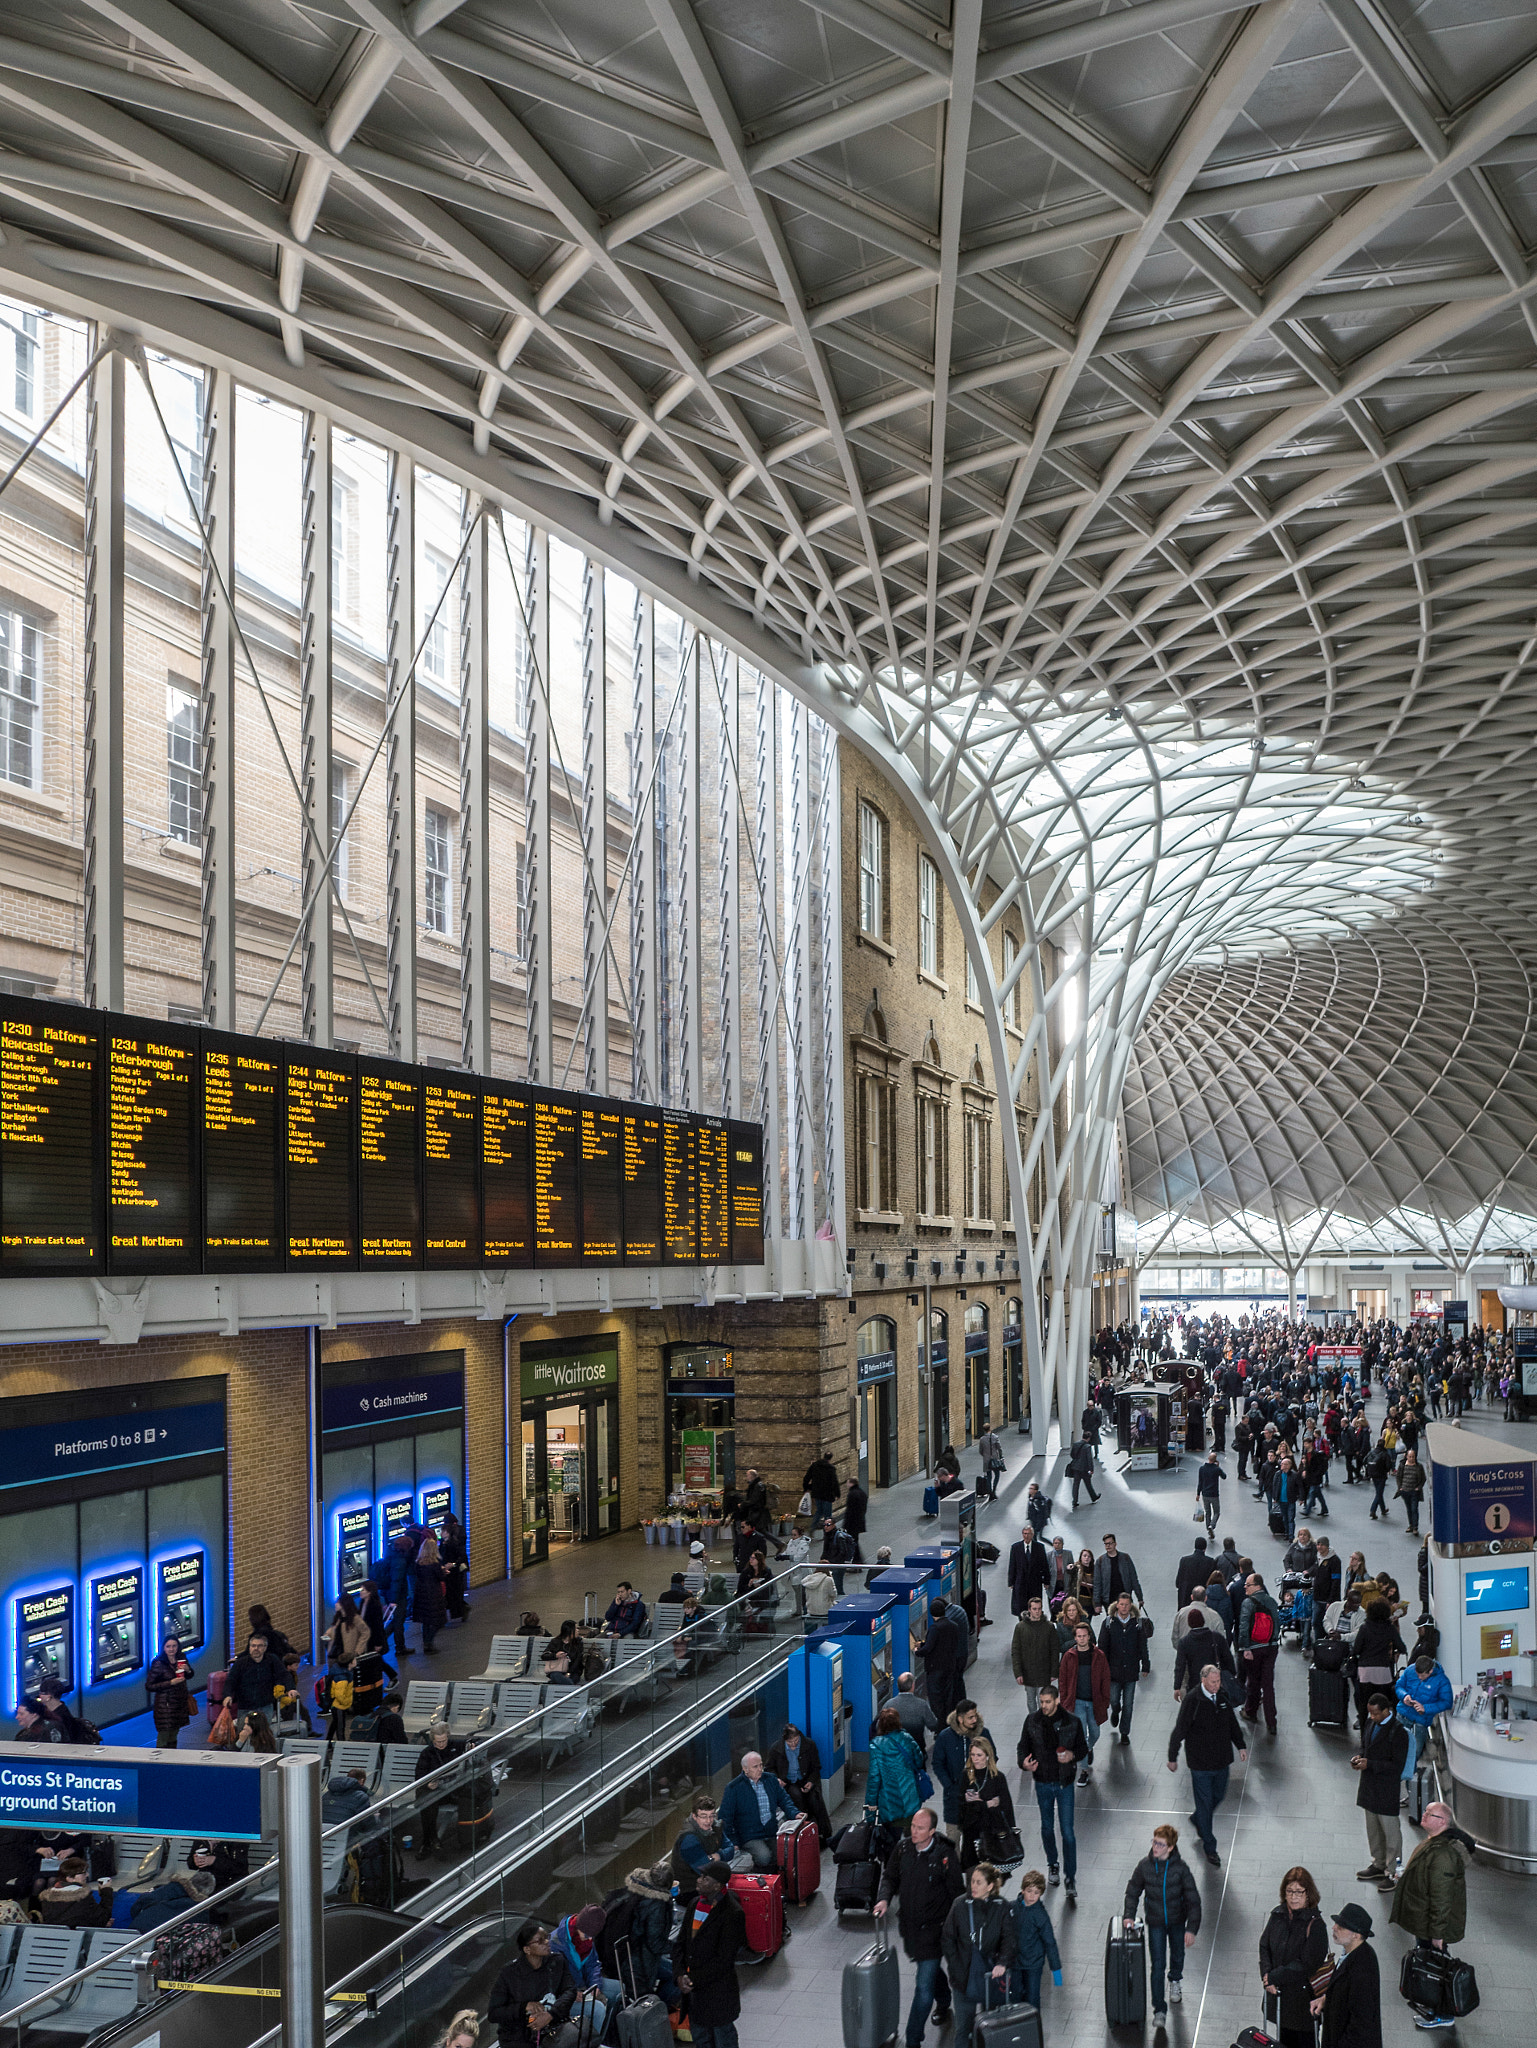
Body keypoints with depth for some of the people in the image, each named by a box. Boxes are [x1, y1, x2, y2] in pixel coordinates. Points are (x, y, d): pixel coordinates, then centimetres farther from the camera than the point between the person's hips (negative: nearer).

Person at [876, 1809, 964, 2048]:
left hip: (934, 1928, -6)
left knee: (924, 1986, -8)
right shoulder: (903, 1848, -5)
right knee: (932, 1970, 28)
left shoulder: (945, 1856, -19)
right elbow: (890, 1877, 8)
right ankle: (944, 2004, 56)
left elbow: (957, 1893, -10)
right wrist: (884, 1898, -12)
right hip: (910, 1926, 6)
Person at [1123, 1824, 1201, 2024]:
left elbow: (1193, 1900, -15)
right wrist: (1128, 1915, -7)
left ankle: (1175, 1980, 55)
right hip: (1155, 1922, 0)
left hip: (1177, 1920, 0)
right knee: (1157, 1966, -3)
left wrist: (1191, 1929, -20)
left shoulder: (1181, 1867, -19)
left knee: (1177, 1955, 22)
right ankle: (1159, 2010, 9)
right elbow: (1133, 1891, 1)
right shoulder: (1145, 1865, -15)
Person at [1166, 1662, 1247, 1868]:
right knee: (1205, 1803, 2)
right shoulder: (1192, 1700, -19)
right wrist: (1172, 1758, -7)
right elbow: (1179, 1731, -12)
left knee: (1218, 1797, 19)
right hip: (1200, 1763, -6)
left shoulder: (1223, 1697, -1)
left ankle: (1199, 1821, 47)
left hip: (1222, 1760, 6)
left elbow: (1232, 1723, 15)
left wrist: (1240, 1746, 12)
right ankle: (1210, 1849, 14)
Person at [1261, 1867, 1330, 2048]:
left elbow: (1307, 1965, -20)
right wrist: (1266, 1975, -12)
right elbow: (1264, 1947, 4)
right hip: (1278, 1992, 5)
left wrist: (1275, 1978, -17)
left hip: (1303, 1995, -5)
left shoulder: (1315, 1924, -19)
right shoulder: (1278, 1916, -1)